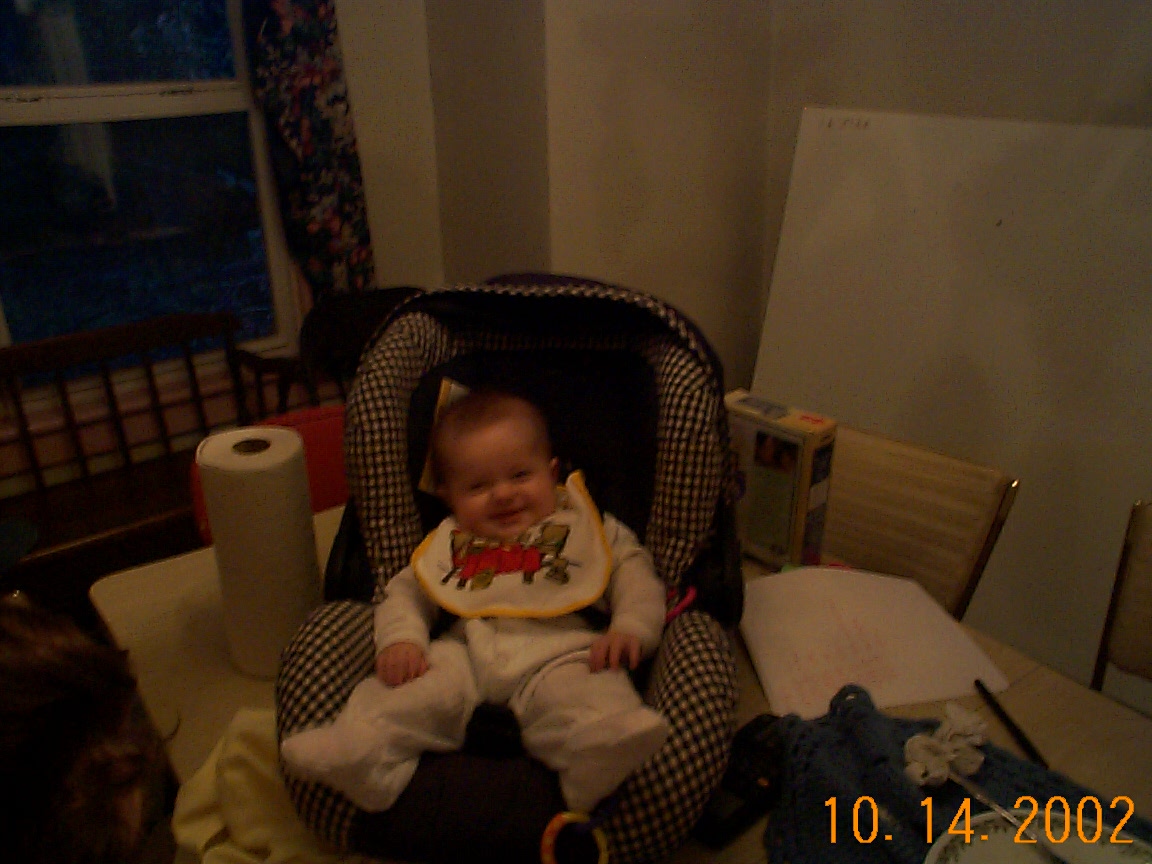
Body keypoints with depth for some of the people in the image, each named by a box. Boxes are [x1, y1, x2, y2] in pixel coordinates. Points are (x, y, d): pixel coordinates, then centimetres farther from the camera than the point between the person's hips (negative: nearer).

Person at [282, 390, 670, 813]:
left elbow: (633, 569, 16)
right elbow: (405, 592, 22)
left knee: (585, 694, -37)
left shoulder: (587, 526, 22)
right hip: (466, 652, 4)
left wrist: (631, 627, -6)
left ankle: (601, 750, -62)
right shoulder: (448, 545, 27)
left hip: (560, 652, -3)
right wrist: (401, 638, -1)